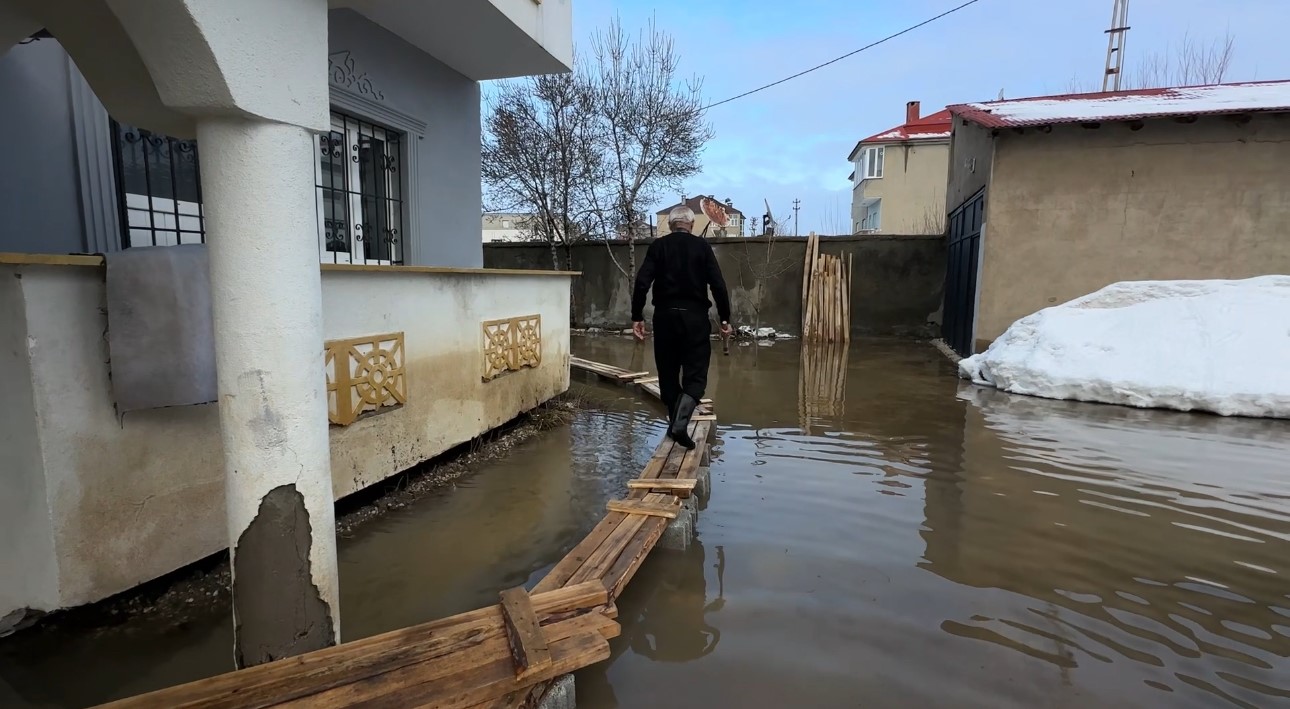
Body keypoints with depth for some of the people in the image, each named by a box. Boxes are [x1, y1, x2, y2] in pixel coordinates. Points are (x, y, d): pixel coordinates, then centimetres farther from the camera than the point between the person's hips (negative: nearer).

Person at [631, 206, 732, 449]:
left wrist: (637, 316, 0)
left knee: (668, 373, 15)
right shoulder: (702, 246, 2)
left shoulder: (658, 246, 4)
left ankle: (675, 423, 22)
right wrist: (725, 318, 3)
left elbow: (642, 282, -5)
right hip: (695, 317, -1)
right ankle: (680, 422, -19)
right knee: (695, 374, 1)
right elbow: (718, 284, -4)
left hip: (665, 316, 2)